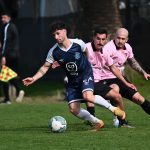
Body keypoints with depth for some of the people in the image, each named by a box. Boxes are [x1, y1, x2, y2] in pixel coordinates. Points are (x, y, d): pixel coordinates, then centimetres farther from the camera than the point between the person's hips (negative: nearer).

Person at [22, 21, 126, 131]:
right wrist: (33, 79, -14)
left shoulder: (78, 44, -16)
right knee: (74, 109, -5)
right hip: (72, 81, 4)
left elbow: (87, 52, 8)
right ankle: (97, 123, 15)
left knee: (88, 96, -32)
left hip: (86, 74, -4)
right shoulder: (54, 51, -11)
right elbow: (45, 68, -3)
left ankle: (113, 109, -11)